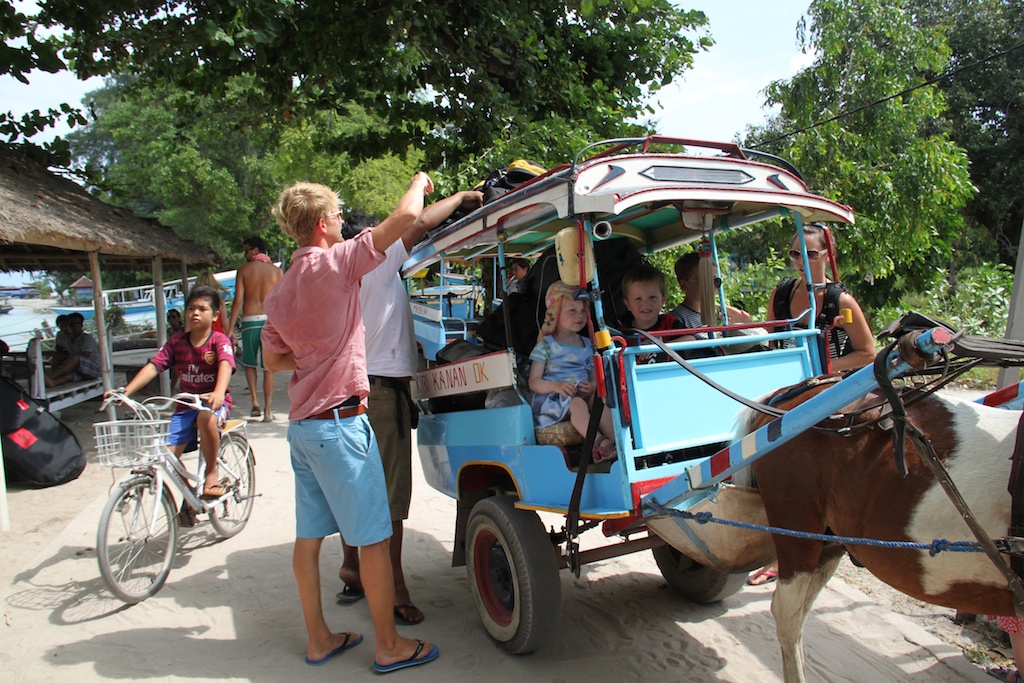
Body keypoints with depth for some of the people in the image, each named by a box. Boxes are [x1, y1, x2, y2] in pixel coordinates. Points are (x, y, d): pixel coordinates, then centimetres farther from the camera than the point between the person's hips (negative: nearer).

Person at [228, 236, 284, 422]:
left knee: (249, 363, 17)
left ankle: (255, 402, 5)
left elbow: (238, 301, -4)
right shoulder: (276, 271, 4)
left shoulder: (243, 270, 1)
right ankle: (267, 410, 5)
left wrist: (230, 327, -1)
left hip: (250, 321, 0)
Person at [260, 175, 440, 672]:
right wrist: (421, 180, 4)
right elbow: (406, 216, -15)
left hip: (302, 423, 9)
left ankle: (318, 639, 27)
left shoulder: (279, 292, 11)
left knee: (309, 536, 14)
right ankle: (389, 647, 13)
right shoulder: (335, 262, -13)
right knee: (374, 537, 2)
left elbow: (272, 360, 21)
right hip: (340, 422, -8)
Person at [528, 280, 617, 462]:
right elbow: (534, 382, -4)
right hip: (552, 399, -4)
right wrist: (556, 386, -23)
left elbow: (594, 378, 17)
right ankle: (598, 444, -49)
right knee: (577, 403, -34)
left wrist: (590, 387, -9)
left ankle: (616, 439, -40)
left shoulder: (587, 345, 17)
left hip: (583, 395, 5)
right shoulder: (546, 345, 1)